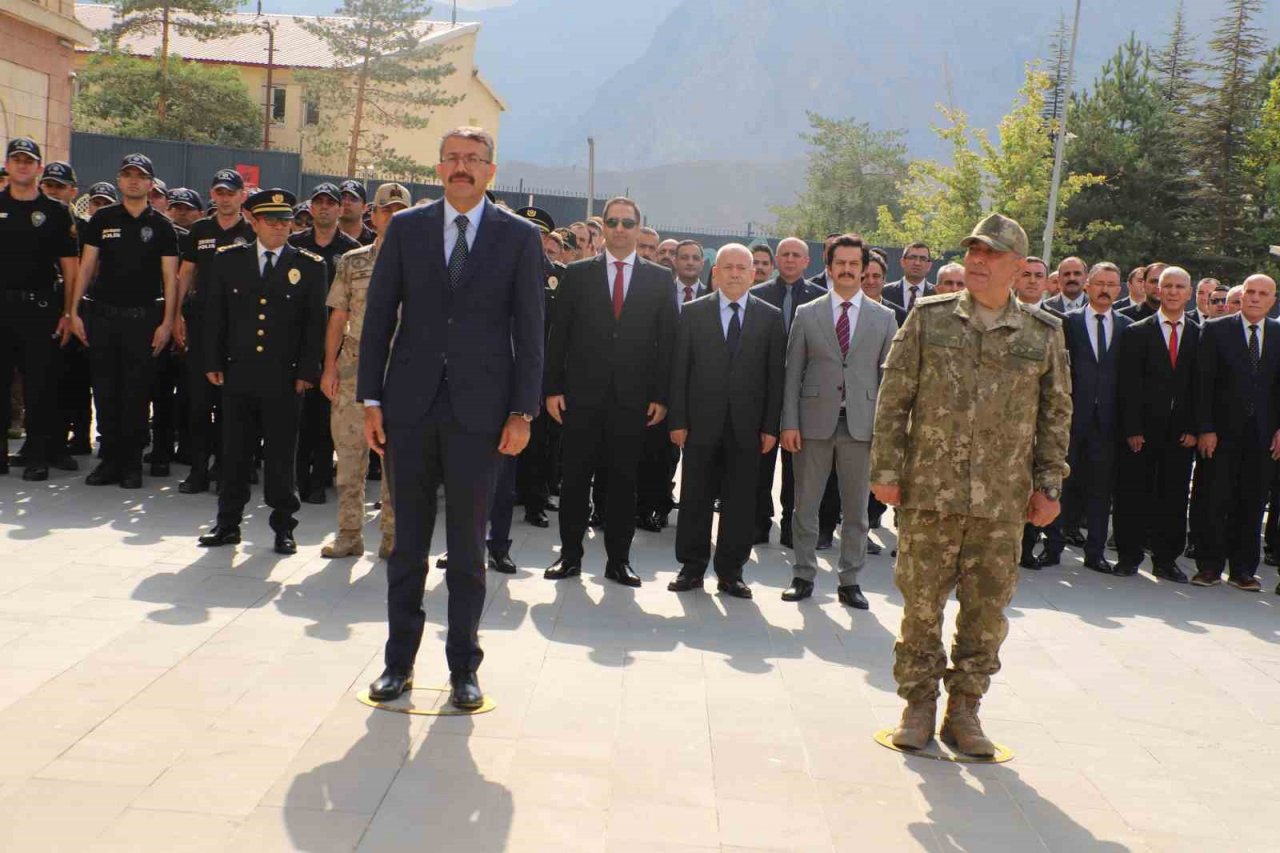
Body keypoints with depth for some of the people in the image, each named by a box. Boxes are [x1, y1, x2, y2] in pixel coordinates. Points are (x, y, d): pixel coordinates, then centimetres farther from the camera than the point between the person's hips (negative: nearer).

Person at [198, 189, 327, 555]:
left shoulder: (309, 266, 3)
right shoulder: (227, 260, 8)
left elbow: (315, 323, 2)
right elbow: (214, 316, 10)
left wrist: (307, 372, -4)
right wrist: (213, 363, 4)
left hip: (284, 378, -2)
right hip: (237, 374, 2)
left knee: (280, 455, 3)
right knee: (234, 452, 7)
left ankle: (283, 528, 14)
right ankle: (228, 524, 18)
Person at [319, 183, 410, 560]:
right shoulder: (351, 262, 9)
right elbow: (338, 318, 9)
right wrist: (329, 367, 2)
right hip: (354, 367, 2)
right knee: (349, 452, 4)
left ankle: (392, 536, 11)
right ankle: (349, 533, 12)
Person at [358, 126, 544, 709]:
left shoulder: (520, 237, 2)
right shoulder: (405, 228, 7)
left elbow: (529, 330, 1)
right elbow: (379, 316, 7)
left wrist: (522, 413, -6)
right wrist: (370, 399, 1)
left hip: (478, 409, -2)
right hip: (410, 405, 2)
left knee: (468, 549, 6)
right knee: (407, 542, 9)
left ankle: (463, 667, 17)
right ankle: (399, 660, 20)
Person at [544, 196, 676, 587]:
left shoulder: (659, 279, 7)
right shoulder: (577, 274, 6)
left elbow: (666, 340, 4)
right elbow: (558, 335, 5)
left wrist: (661, 396, -2)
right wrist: (553, 388, -2)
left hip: (633, 397, 0)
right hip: (582, 394, 0)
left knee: (624, 480, 5)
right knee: (575, 477, 5)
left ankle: (618, 560, 14)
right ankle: (570, 555, 15)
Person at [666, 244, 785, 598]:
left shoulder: (770, 316, 5)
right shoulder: (693, 312, 5)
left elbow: (775, 375, 2)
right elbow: (679, 370, 2)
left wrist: (770, 426, -3)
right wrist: (677, 421, -4)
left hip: (747, 426, 0)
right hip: (701, 422, 0)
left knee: (740, 502, 5)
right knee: (695, 499, 5)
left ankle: (730, 572, 14)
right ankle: (692, 567, 16)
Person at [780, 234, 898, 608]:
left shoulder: (884, 318, 6)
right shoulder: (806, 314, 5)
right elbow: (792, 373, 4)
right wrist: (789, 423, -4)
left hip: (861, 423, 0)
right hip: (815, 422, 0)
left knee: (856, 509, 6)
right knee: (805, 505, 6)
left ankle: (850, 581, 17)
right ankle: (803, 575, 18)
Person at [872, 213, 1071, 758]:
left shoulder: (1044, 334, 6)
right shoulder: (929, 319, 3)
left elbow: (1056, 414, 10)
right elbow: (894, 399, 3)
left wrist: (1048, 485, 5)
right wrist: (887, 468, -3)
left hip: (1003, 501, 1)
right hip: (929, 489, -1)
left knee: (988, 609, 6)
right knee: (921, 601, 5)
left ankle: (964, 710, 20)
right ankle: (918, 706, 20)